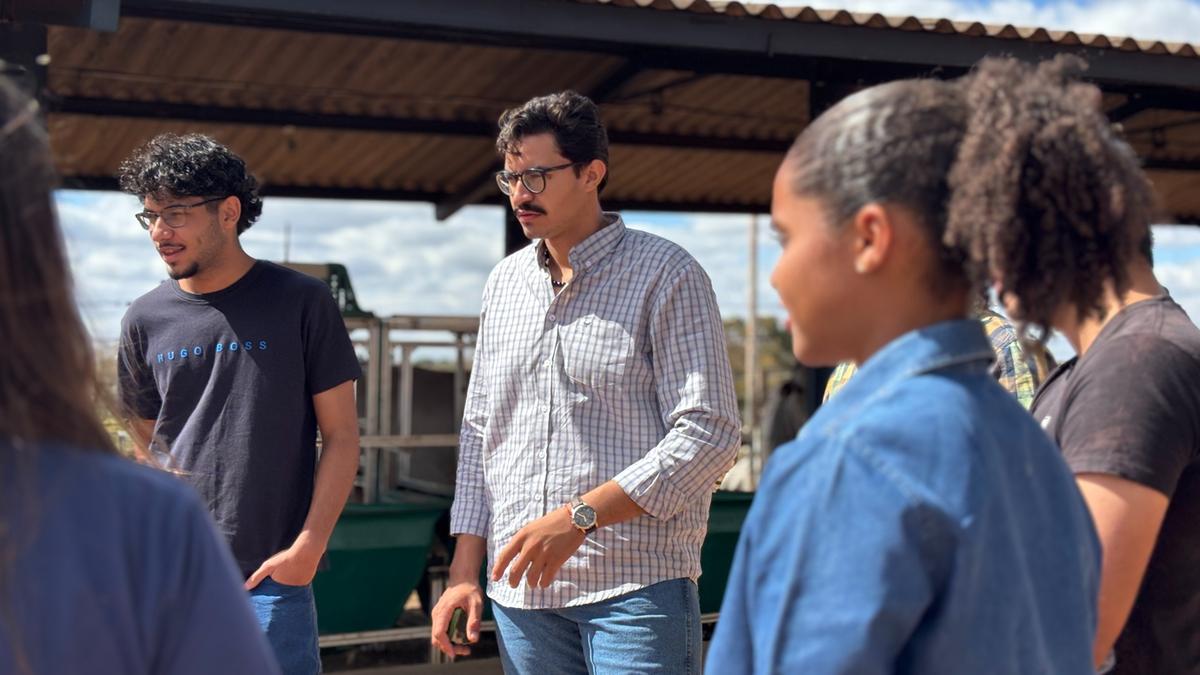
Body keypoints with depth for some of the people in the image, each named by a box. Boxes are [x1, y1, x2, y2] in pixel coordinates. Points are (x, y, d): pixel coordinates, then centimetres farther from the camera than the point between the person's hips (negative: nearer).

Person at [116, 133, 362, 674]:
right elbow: (149, 442, 15)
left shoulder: (301, 302, -3)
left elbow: (340, 437, -2)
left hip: (271, 575, -3)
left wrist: (309, 546, -10)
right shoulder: (146, 320, 6)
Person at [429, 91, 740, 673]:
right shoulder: (505, 282, 13)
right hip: (521, 592, 5)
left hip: (636, 587, -5)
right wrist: (464, 571, 10)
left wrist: (579, 517, -19)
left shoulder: (666, 275, -5)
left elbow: (709, 434, -12)